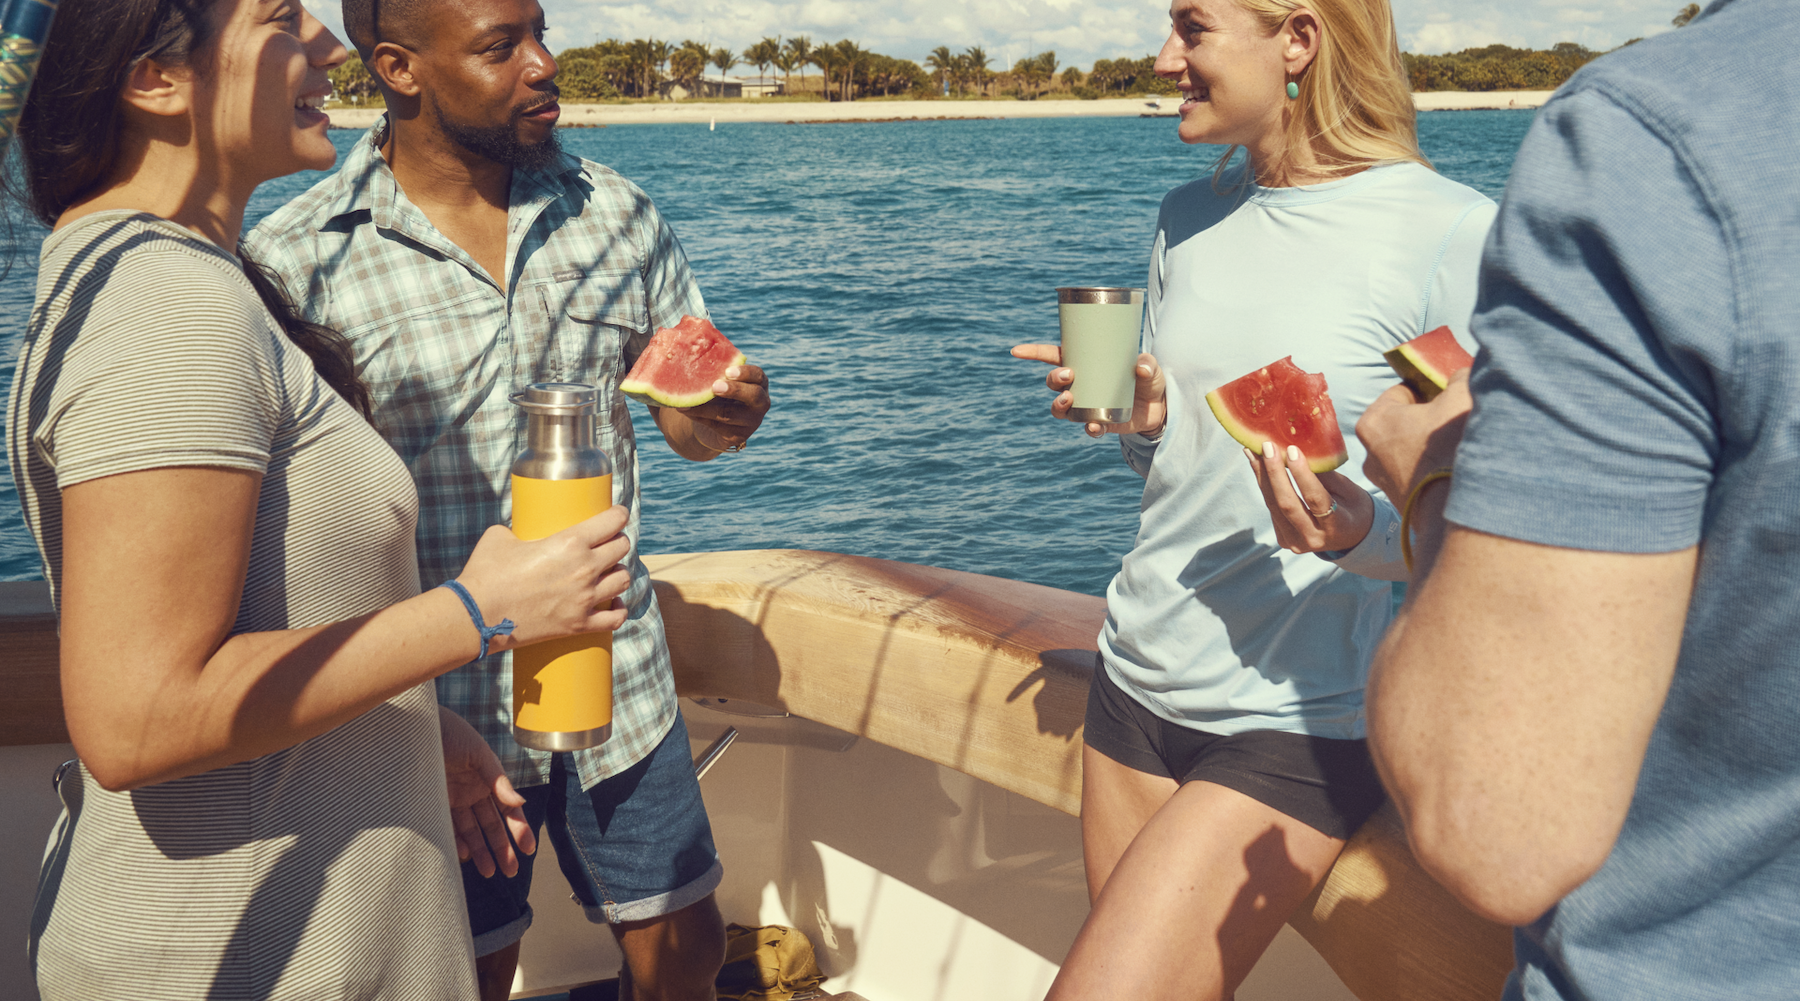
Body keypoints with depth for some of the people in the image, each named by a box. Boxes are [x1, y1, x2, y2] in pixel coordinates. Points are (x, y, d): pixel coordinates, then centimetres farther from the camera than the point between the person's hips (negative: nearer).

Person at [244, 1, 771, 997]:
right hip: (432, 705, -3)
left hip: (617, 680, 4)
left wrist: (728, 414, -15)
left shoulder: (616, 214, 0)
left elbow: (689, 419, 9)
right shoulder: (297, 261, -12)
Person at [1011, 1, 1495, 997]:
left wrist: (1352, 524, -31)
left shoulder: (1458, 239, -13)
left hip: (1297, 720, -6)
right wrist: (1138, 418, -5)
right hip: (1140, 678, 6)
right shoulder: (1190, 218, 7)